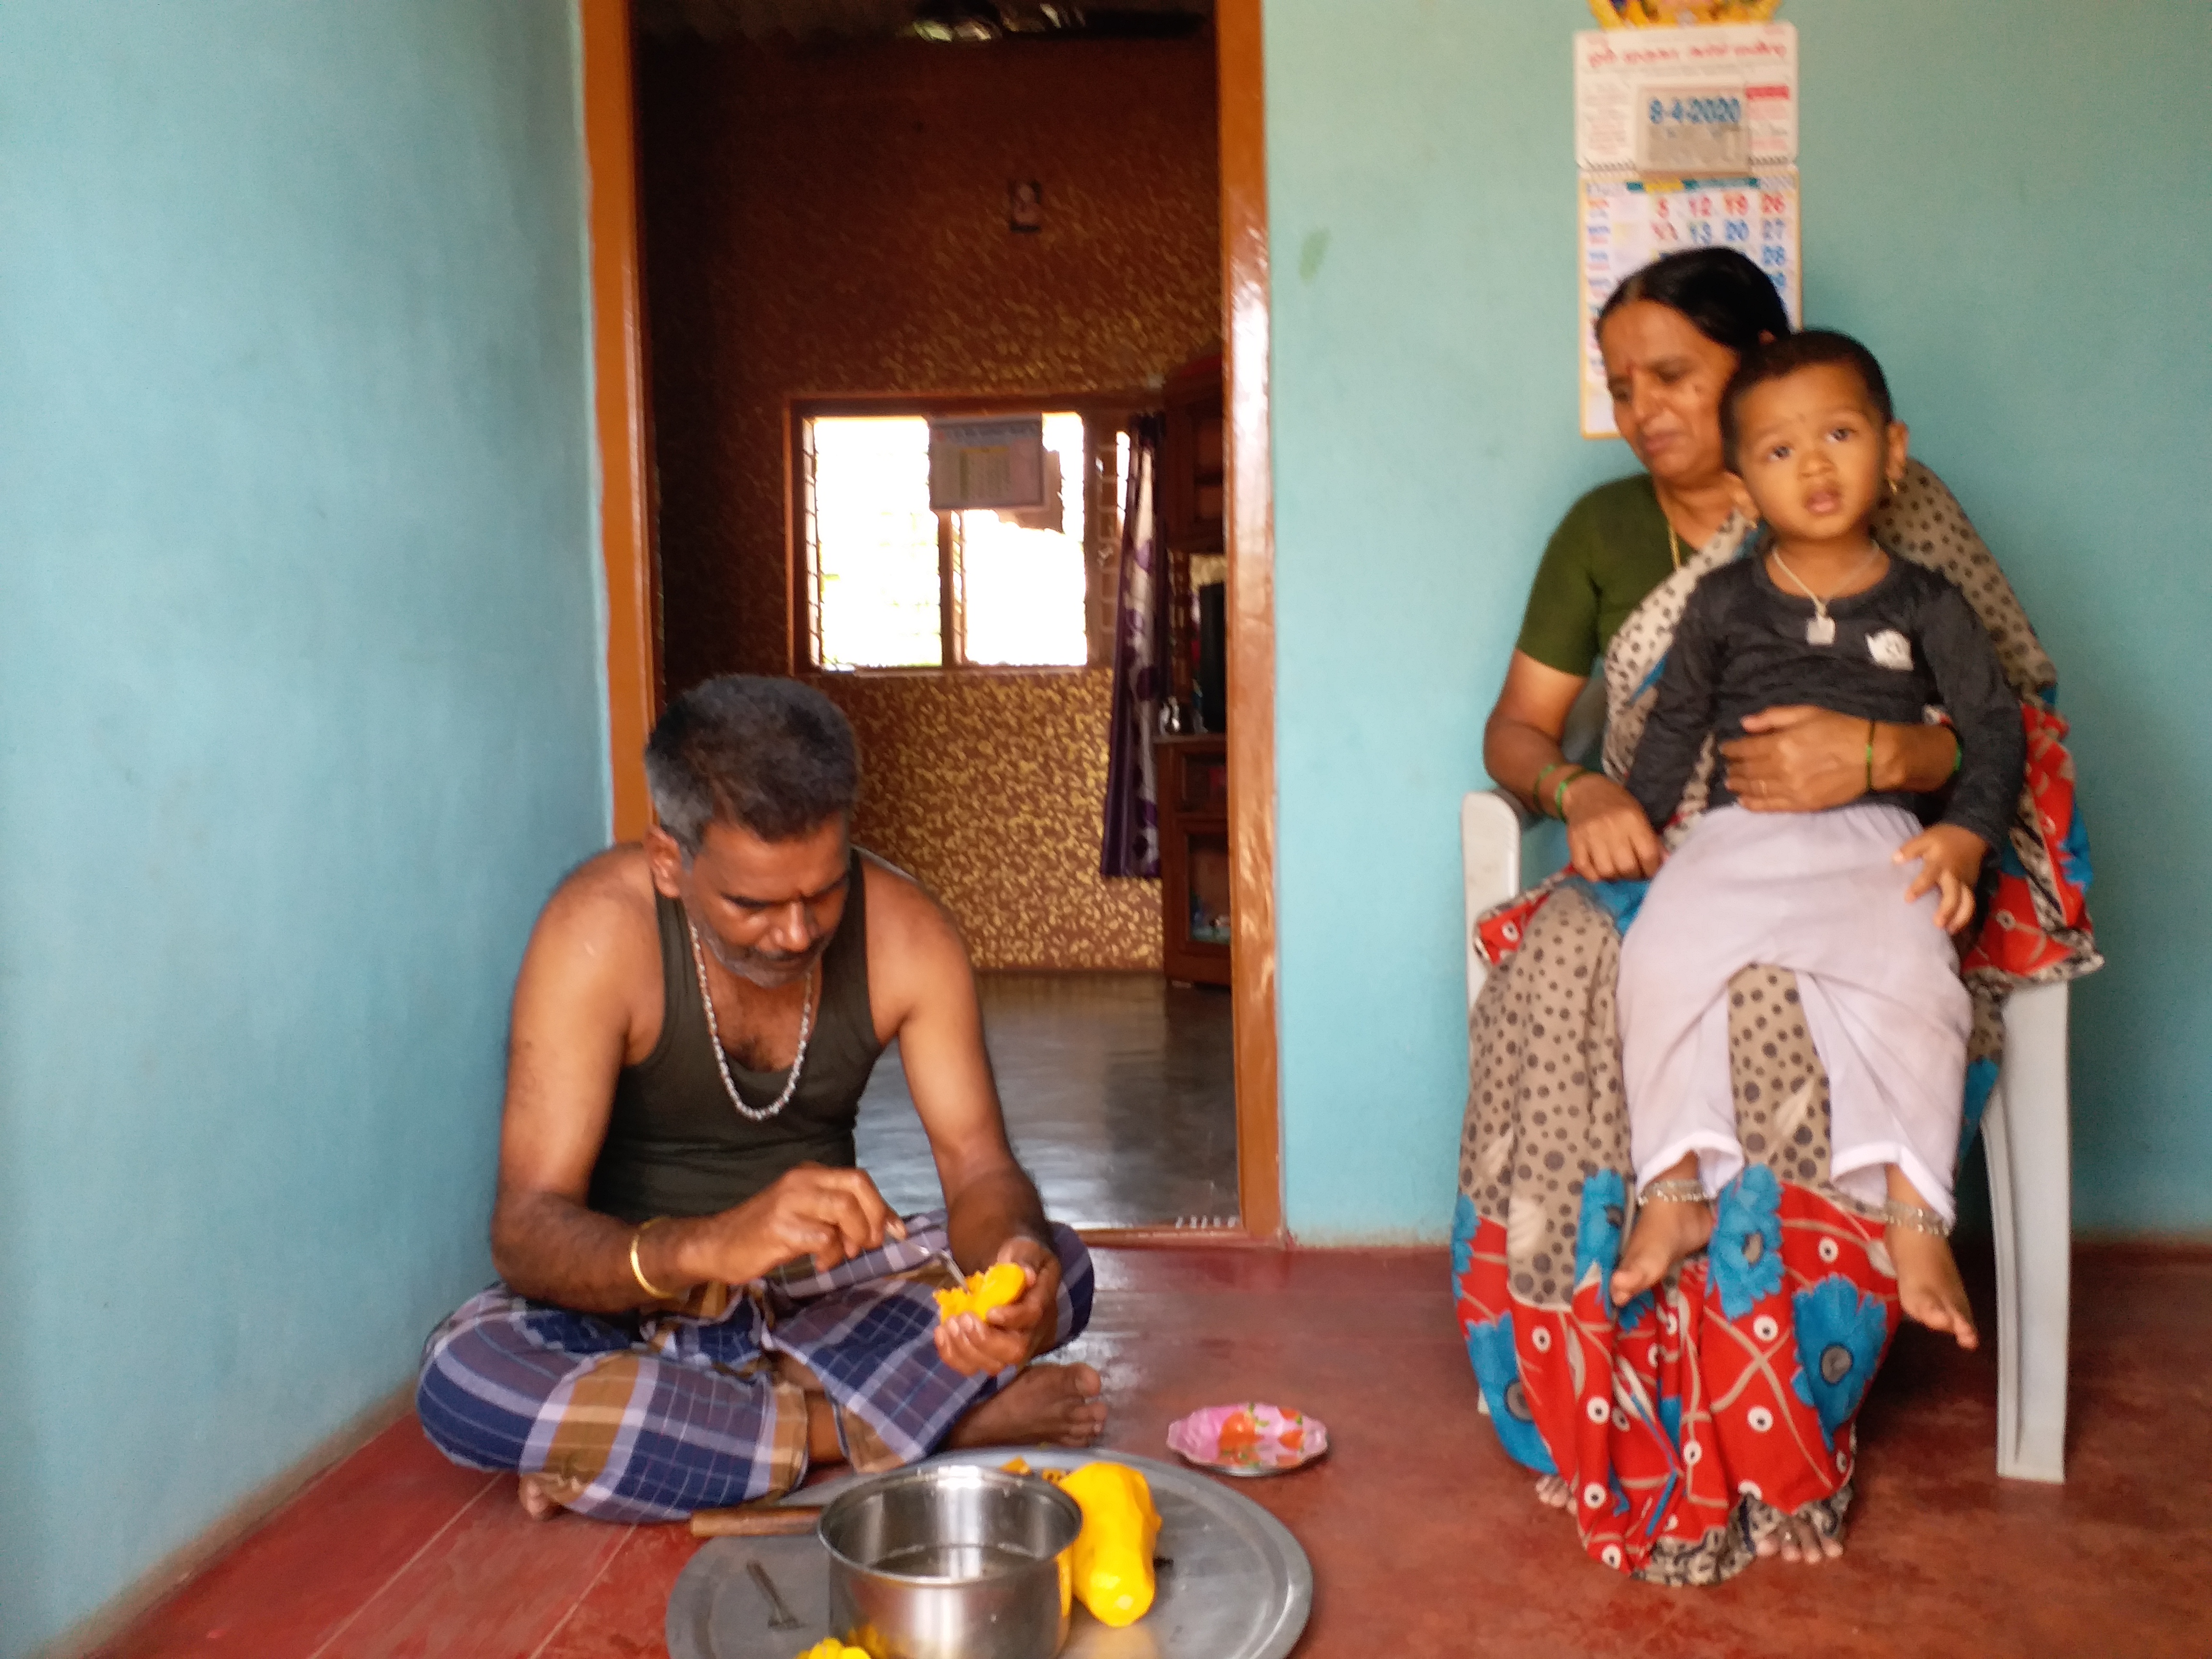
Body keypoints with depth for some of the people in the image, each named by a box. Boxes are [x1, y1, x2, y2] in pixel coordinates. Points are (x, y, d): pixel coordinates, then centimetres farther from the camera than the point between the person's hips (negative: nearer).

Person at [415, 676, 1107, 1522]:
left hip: (819, 1287, 3)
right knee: (462, 1379, -33)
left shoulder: (905, 934, -14)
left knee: (1059, 1267, -20)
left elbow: (979, 1167, -14)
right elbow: (526, 1233, -28)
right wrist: (708, 1247, -49)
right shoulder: (598, 932, -24)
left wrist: (1015, 1254, -40)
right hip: (637, 1295, -3)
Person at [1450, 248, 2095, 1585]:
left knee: (1772, 1012, -37)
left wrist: (1882, 756, -21)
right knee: (1559, 981, -32)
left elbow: (2010, 722, 0)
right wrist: (1579, 789, -10)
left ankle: (1757, 1442, -18)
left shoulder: (1894, 517, 5)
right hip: (1653, 871, 3)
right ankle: (1614, 1419, -19)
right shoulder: (1603, 533, 15)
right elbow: (1517, 728, 14)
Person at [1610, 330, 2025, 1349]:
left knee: (1909, 977, -30)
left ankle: (1913, 1215, -20)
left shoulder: (1925, 605, 10)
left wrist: (1965, 834, -6)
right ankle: (1676, 1192, -17)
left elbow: (1993, 726, 9)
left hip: (1877, 841, -1)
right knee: (1662, 955, -26)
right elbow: (1673, 726, 18)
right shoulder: (1723, 604, 12)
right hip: (1738, 834, 1)